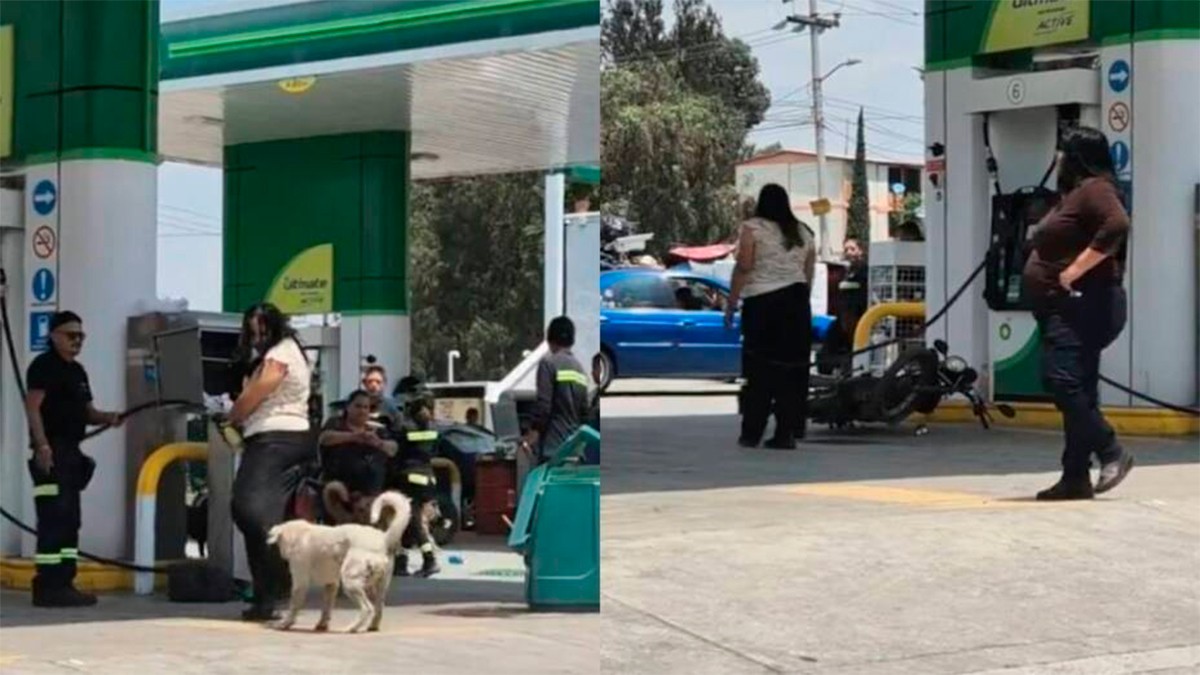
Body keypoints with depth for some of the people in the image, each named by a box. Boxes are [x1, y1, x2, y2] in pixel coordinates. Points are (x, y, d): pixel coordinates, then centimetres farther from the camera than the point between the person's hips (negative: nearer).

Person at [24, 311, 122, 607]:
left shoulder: (77, 371, 20)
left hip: (71, 452, 10)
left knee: (70, 520, 11)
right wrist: (42, 445, -26)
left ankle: (63, 584, 15)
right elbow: (33, 406, -16)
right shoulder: (44, 366, -6)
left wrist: (108, 418, 4)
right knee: (53, 519, -13)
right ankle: (47, 587, -14)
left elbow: (86, 412, 25)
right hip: (51, 452, -10)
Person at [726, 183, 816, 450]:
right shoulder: (802, 232, 14)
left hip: (762, 302, -4)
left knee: (760, 370, -2)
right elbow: (809, 274, 14)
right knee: (793, 370, 6)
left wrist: (731, 304, -5)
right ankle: (787, 433, 4)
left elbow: (743, 268, -8)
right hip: (796, 303, 4)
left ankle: (751, 433, -1)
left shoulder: (752, 228, -2)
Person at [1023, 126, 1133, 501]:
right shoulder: (1074, 194, 22)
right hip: (1064, 308, 11)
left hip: (1083, 304, -11)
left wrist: (1076, 270, -24)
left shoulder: (1094, 189, -9)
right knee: (1076, 388, 7)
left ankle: (1111, 452, -12)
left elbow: (1117, 225, -26)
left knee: (1061, 379, -19)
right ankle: (1075, 477, 6)